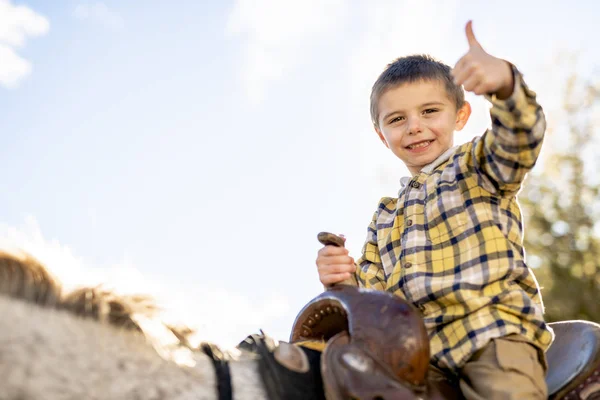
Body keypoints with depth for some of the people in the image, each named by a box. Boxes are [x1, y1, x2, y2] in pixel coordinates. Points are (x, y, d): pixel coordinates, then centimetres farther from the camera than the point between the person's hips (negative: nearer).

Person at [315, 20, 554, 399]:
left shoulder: (479, 166, 11)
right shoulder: (385, 217, 25)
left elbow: (521, 137, -12)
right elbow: (372, 291, 23)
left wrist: (504, 81, -32)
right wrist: (345, 279, 0)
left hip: (494, 330, -4)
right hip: (419, 351, 4)